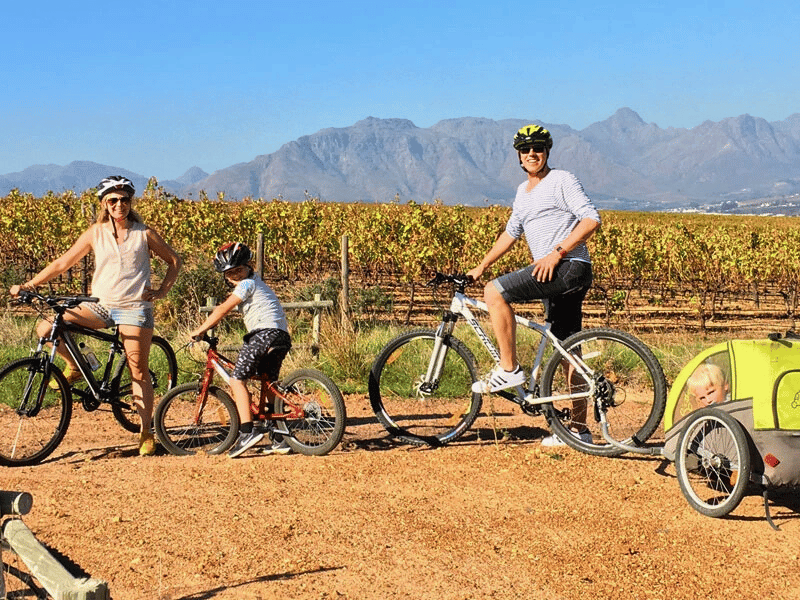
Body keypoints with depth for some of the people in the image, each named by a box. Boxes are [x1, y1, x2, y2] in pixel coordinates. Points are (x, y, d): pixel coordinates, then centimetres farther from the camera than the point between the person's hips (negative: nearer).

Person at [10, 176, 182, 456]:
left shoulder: (143, 233, 1)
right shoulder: (95, 233, 4)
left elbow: (174, 259, 12)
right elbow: (63, 263, 6)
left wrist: (162, 290, -2)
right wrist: (28, 284, -1)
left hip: (134, 307, -2)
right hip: (100, 305, 2)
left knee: (139, 372, -3)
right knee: (45, 328, -15)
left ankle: (146, 433, 7)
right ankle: (75, 367, 11)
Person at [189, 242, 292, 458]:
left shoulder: (247, 284, -1)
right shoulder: (256, 284, 29)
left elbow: (223, 310, -6)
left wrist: (199, 330, -2)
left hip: (265, 332, -10)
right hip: (282, 337, 10)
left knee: (237, 379, -9)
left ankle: (247, 431, -20)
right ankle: (279, 439, 10)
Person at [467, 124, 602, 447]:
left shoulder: (562, 180, -4)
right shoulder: (523, 191, 22)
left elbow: (591, 218, -14)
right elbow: (511, 232, 29)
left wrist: (557, 253, -21)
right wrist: (480, 267, 24)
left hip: (569, 266, -9)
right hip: (553, 275, 9)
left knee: (495, 292, -19)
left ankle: (509, 369, -11)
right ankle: (579, 429, 13)